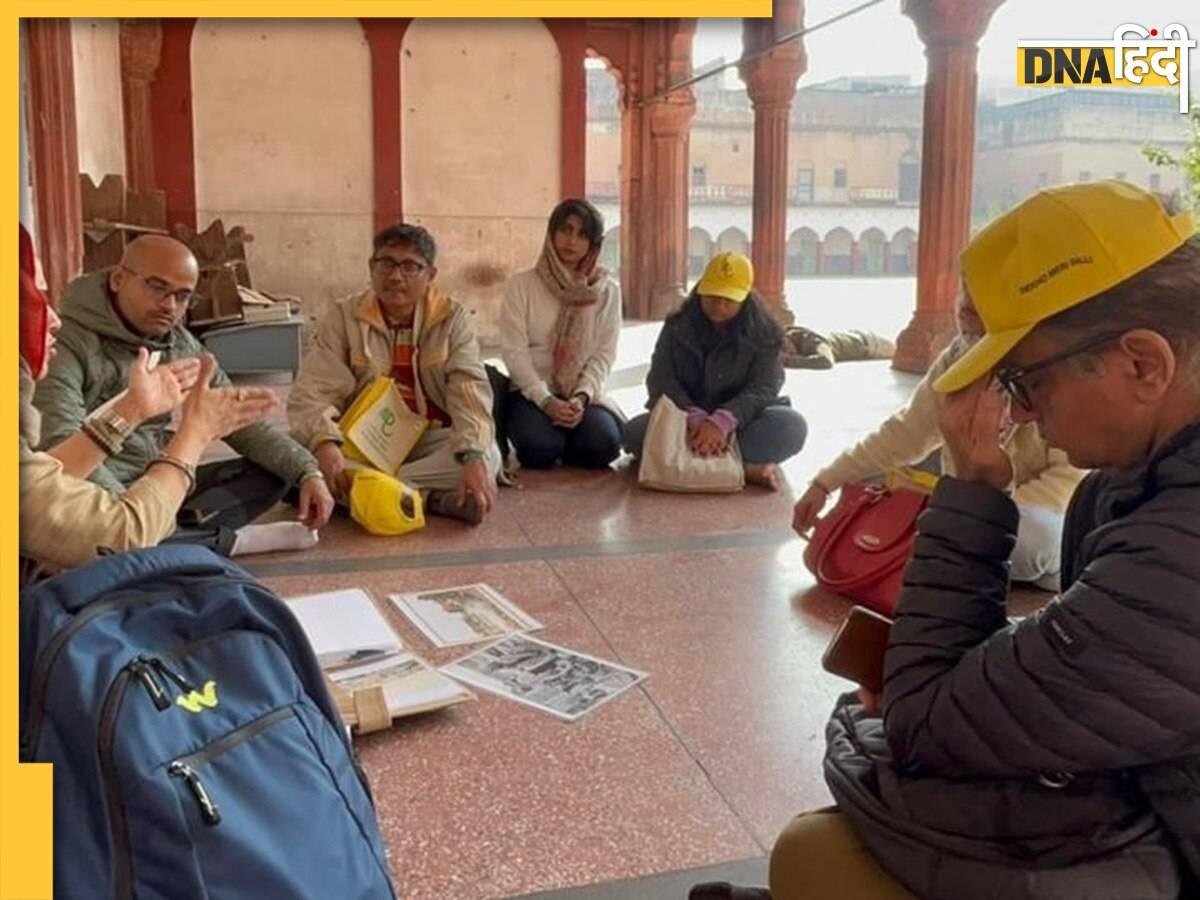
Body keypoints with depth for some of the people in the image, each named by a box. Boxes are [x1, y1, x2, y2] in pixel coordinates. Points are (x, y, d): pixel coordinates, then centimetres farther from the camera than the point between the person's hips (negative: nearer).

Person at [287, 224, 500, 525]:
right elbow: (312, 391, -12)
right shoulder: (344, 316, -4)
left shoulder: (454, 318, -4)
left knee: (487, 457, -28)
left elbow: (469, 390, -16)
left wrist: (474, 458, -35)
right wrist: (325, 443, -35)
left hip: (430, 441, 0)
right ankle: (430, 498, -27)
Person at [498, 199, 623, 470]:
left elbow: (604, 354, 1)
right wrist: (546, 400, -16)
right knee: (538, 449, -30)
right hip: (532, 392, -1)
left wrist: (581, 396, -16)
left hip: (583, 394, 2)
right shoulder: (521, 284, -1)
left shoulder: (607, 290, 5)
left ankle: (563, 442, 6)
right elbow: (514, 351, -6)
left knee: (603, 445, -27)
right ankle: (552, 442, 6)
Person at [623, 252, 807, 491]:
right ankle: (745, 467, -34)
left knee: (791, 426, -30)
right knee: (636, 431, -29)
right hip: (684, 422, 1)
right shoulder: (677, 325, 1)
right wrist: (695, 419, -27)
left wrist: (721, 422, -32)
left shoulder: (763, 333, -2)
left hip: (739, 425, -1)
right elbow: (661, 381, -7)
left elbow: (763, 388, -13)